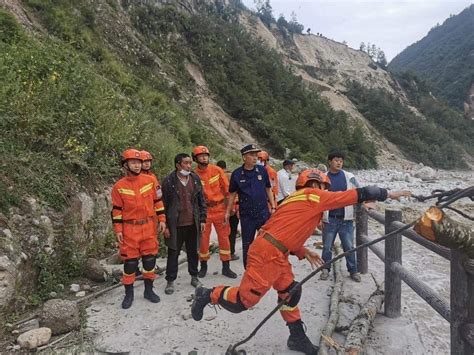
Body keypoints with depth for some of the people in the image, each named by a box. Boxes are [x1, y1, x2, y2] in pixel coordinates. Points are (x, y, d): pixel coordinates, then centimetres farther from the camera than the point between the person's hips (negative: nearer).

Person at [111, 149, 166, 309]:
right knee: (130, 260, 5)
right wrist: (118, 230, -4)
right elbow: (116, 210, -1)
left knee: (150, 258, 9)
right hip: (130, 229, -2)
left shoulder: (150, 181, 2)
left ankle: (149, 290, 25)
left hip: (149, 227, 2)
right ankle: (129, 293, 20)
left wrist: (161, 219, 4)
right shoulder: (119, 186, -3)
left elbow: (157, 201, 8)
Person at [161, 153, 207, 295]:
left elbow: (201, 201, 8)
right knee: (173, 253, 7)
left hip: (193, 224, 3)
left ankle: (194, 276, 31)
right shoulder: (169, 181, -8)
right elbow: (164, 204, -6)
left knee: (193, 251, 15)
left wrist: (202, 219, 4)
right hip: (175, 225, -3)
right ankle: (170, 281, 20)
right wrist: (165, 225, -7)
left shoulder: (195, 179, 3)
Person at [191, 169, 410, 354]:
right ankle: (208, 295, 18)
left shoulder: (297, 200, 21)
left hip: (276, 254, 10)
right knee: (244, 300, -1)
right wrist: (386, 194, 8)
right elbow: (357, 195, -3)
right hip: (267, 254, -10)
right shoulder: (314, 196, -5)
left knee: (290, 292, 17)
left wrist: (304, 252, 18)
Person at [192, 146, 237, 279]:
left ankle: (226, 267, 19)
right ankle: (203, 266, 27)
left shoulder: (217, 170, -3)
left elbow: (227, 188, 1)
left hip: (220, 208, 1)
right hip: (203, 210, -1)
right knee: (203, 239, 8)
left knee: (224, 237, 6)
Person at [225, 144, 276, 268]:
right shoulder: (236, 174, -3)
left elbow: (268, 189, 10)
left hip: (263, 212, 1)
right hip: (246, 215, 0)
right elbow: (232, 194, 5)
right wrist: (228, 212, 6)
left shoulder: (262, 170, 0)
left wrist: (273, 207, 5)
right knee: (247, 244, 10)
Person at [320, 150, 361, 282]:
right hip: (329, 219, 0)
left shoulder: (349, 177, 1)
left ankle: (353, 270, 21)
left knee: (349, 246, 7)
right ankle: (326, 269, 25)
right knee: (327, 246, 10)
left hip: (346, 219, 0)